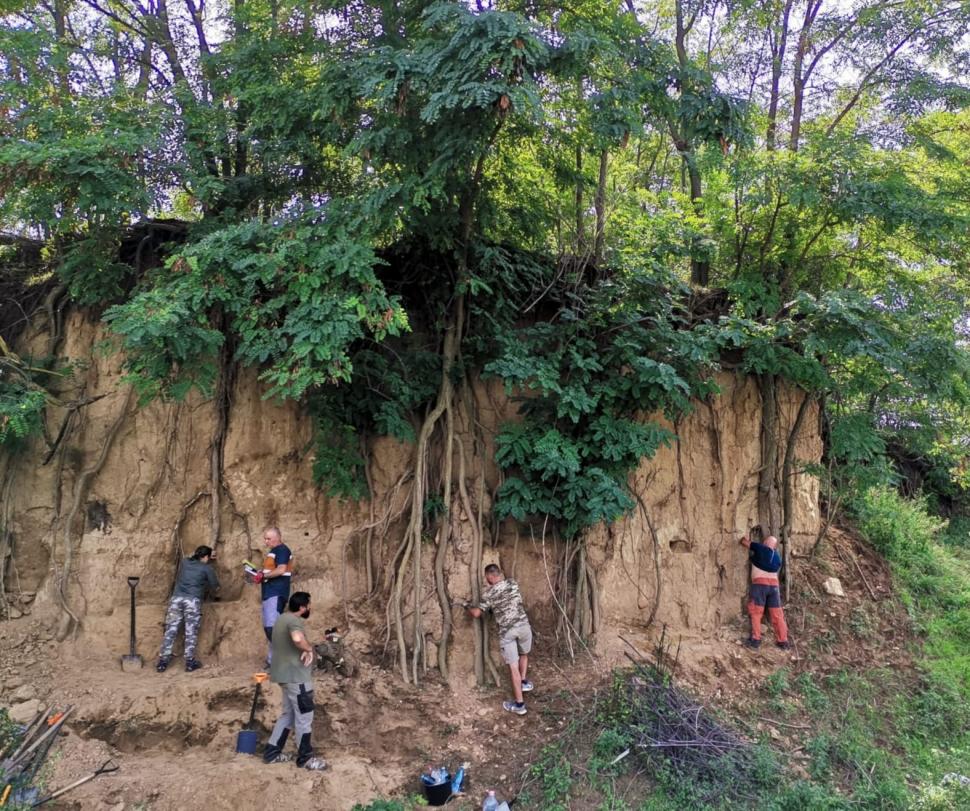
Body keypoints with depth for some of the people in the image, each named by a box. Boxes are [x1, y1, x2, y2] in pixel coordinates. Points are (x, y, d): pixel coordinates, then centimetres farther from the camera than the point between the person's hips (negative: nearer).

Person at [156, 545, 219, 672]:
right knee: (191, 632, 2)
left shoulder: (184, 562, 17)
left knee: (170, 631, 5)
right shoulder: (207, 568, 6)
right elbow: (215, 586, 15)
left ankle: (162, 662, 7)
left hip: (176, 598, 4)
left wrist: (209, 558, 44)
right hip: (193, 600, -4)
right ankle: (190, 662, 5)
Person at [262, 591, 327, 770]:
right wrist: (309, 649, -23)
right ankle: (305, 758, 11)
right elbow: (298, 638, -42)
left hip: (286, 674, 10)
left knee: (289, 714, 19)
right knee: (304, 717, 1)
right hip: (296, 676, -10)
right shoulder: (294, 621, -20)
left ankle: (272, 752, 24)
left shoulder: (282, 619, 12)